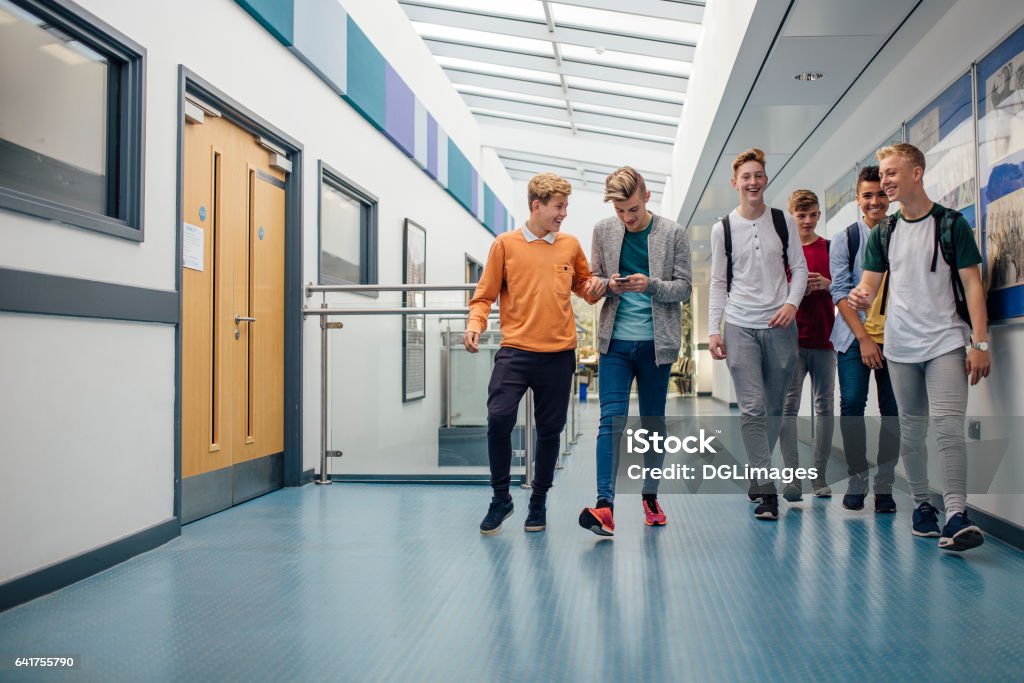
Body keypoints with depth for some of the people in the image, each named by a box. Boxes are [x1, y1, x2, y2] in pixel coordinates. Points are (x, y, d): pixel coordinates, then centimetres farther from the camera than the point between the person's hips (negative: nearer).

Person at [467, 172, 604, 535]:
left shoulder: (570, 245, 10)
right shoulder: (506, 244, 3)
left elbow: (583, 285, 23)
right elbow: (485, 295, 4)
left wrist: (594, 287, 0)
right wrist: (475, 323, -14)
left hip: (559, 354, 3)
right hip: (516, 351, -2)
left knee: (550, 429, 7)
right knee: (499, 418, -15)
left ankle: (539, 501, 25)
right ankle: (501, 497, 6)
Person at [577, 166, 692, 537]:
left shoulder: (674, 234, -1)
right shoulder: (603, 231, 4)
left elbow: (684, 287, 0)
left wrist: (651, 285, -18)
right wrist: (608, 285, -12)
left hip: (656, 342, 0)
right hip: (615, 341, 0)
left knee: (653, 422, 11)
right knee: (611, 419, -9)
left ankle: (650, 495, 26)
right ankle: (605, 505, -14)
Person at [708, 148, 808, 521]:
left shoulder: (784, 222, 7)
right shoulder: (723, 228, 5)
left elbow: (799, 268, 9)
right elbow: (718, 283, 7)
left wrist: (792, 302, -10)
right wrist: (713, 329, 0)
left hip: (780, 326, 2)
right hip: (740, 327, -2)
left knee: (774, 408, 8)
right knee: (752, 408, -11)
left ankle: (757, 472, 26)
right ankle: (766, 490, -9)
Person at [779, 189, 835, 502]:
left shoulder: (830, 248, 10)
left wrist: (827, 284, -8)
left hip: (824, 338, 2)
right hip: (791, 338, -2)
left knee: (824, 406, 4)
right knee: (788, 406, -8)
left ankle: (820, 477, 12)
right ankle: (792, 478, -8)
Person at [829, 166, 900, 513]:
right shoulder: (845, 239, 5)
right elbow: (840, 292, -1)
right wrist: (863, 338, -10)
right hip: (855, 337, -1)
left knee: (892, 410, 1)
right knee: (851, 404, -6)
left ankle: (884, 485, 10)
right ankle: (856, 479, 8)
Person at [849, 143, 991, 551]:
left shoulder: (951, 223, 1)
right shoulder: (884, 233, 11)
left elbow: (971, 283, -1)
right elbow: (870, 282, 9)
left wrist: (979, 341, -9)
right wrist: (861, 296, -16)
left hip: (946, 341, -4)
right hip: (901, 345, 4)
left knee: (947, 426, -16)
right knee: (911, 431, 9)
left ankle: (956, 515, -15)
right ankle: (921, 504, 21)